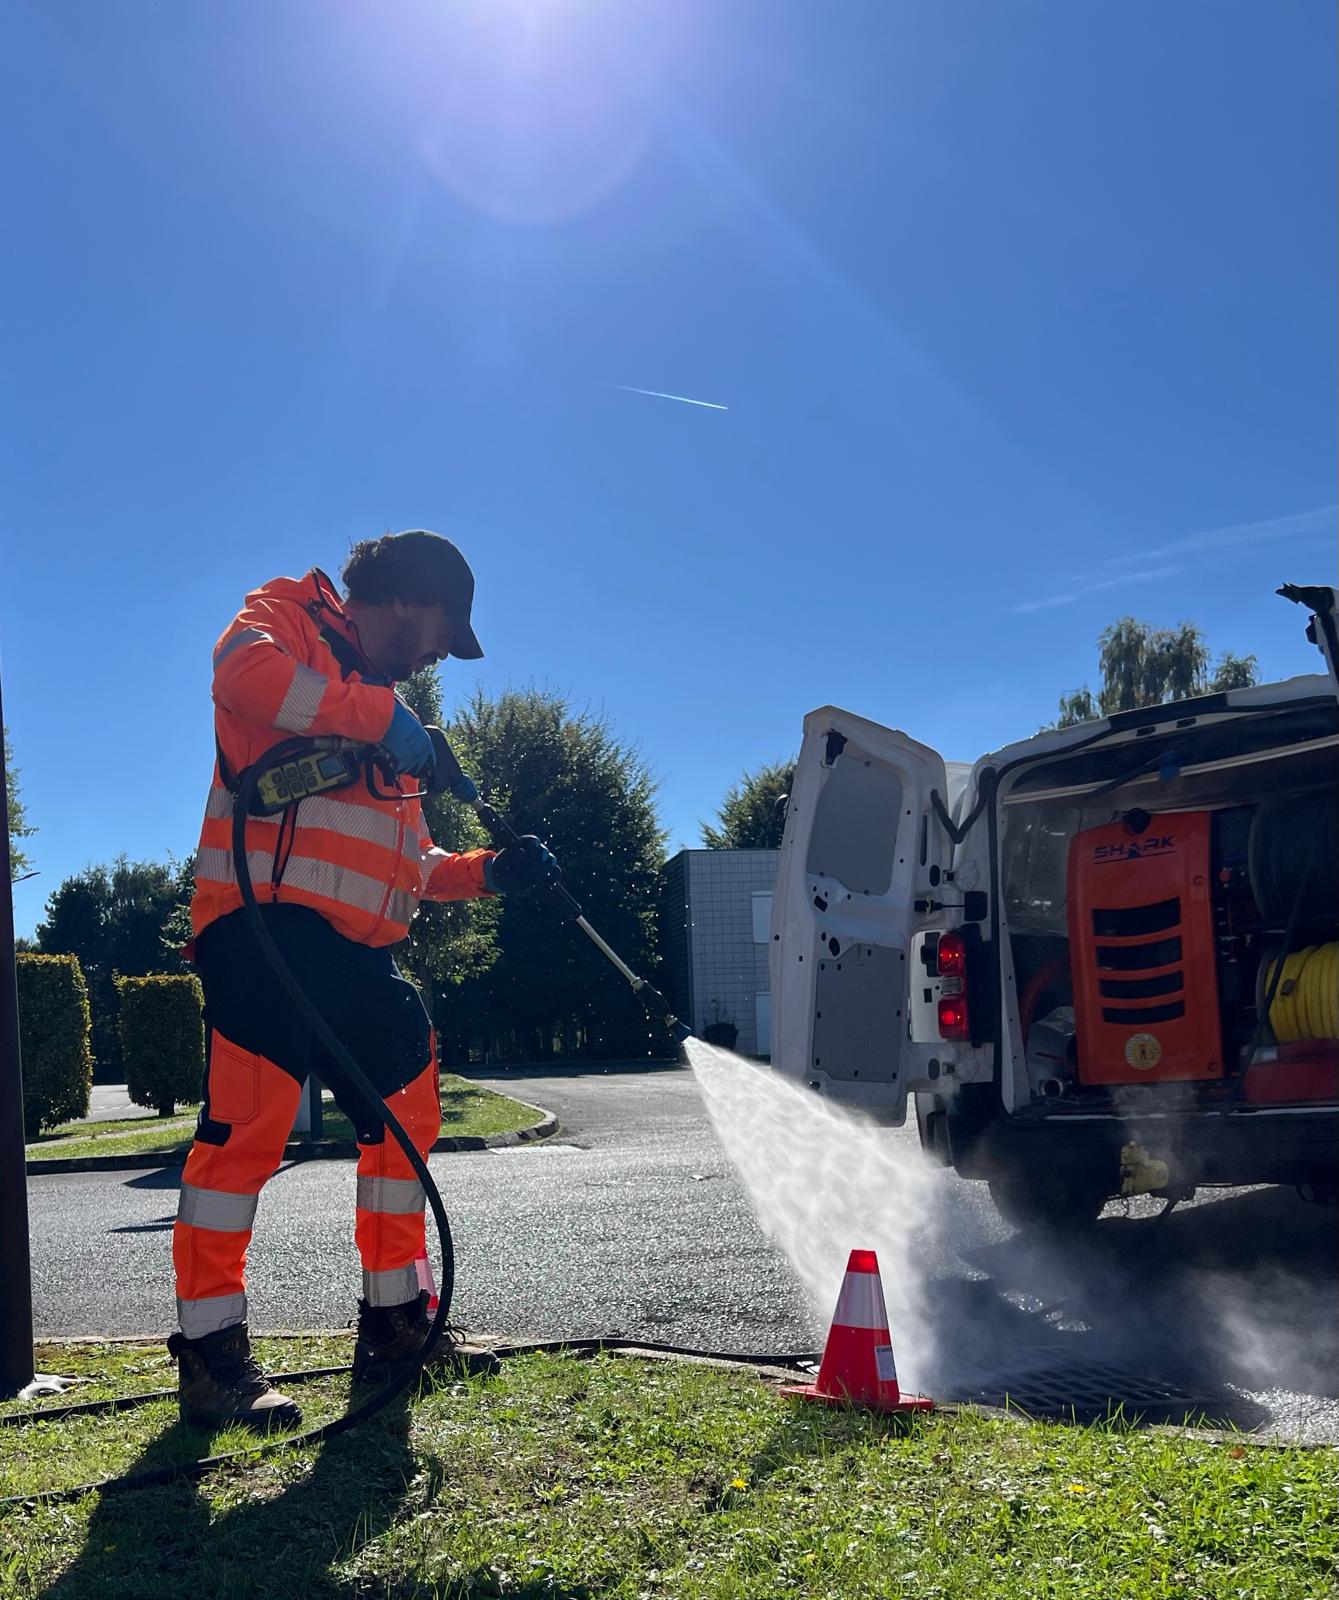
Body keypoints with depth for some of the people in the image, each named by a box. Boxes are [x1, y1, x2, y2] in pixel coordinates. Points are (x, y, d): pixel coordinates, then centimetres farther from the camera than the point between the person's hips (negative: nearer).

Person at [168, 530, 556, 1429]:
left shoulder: (388, 715, 28)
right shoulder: (288, 621, 5)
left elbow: (409, 864, 31)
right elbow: (244, 672, -23)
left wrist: (489, 872, 16)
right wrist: (379, 716, -19)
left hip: (359, 950, 9)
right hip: (267, 923, -9)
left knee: (407, 1110, 11)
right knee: (249, 1118, -14)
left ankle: (395, 1321, 22)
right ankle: (211, 1347, -6)